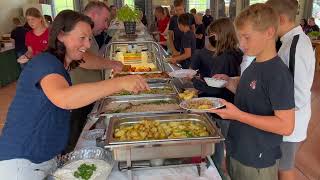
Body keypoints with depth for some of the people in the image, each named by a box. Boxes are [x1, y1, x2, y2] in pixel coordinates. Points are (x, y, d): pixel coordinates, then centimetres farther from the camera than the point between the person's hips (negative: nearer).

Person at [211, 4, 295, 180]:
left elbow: (286, 126, -25)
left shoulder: (278, 73, -23)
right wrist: (230, 83, -1)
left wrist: (238, 115, -30)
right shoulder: (254, 66, 3)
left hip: (258, 162, -8)